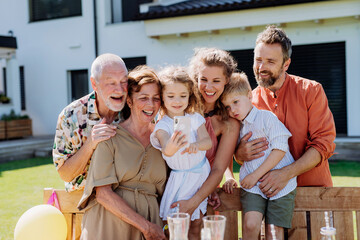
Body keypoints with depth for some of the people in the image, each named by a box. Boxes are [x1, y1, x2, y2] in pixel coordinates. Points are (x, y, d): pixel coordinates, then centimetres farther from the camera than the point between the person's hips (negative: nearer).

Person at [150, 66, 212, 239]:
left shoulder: (195, 119, -1)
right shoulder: (162, 125, -13)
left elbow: (207, 140, -15)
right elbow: (166, 148, -33)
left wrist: (195, 145, -40)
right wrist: (170, 148, -58)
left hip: (202, 172, 3)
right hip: (180, 179, -3)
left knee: (197, 224, 9)